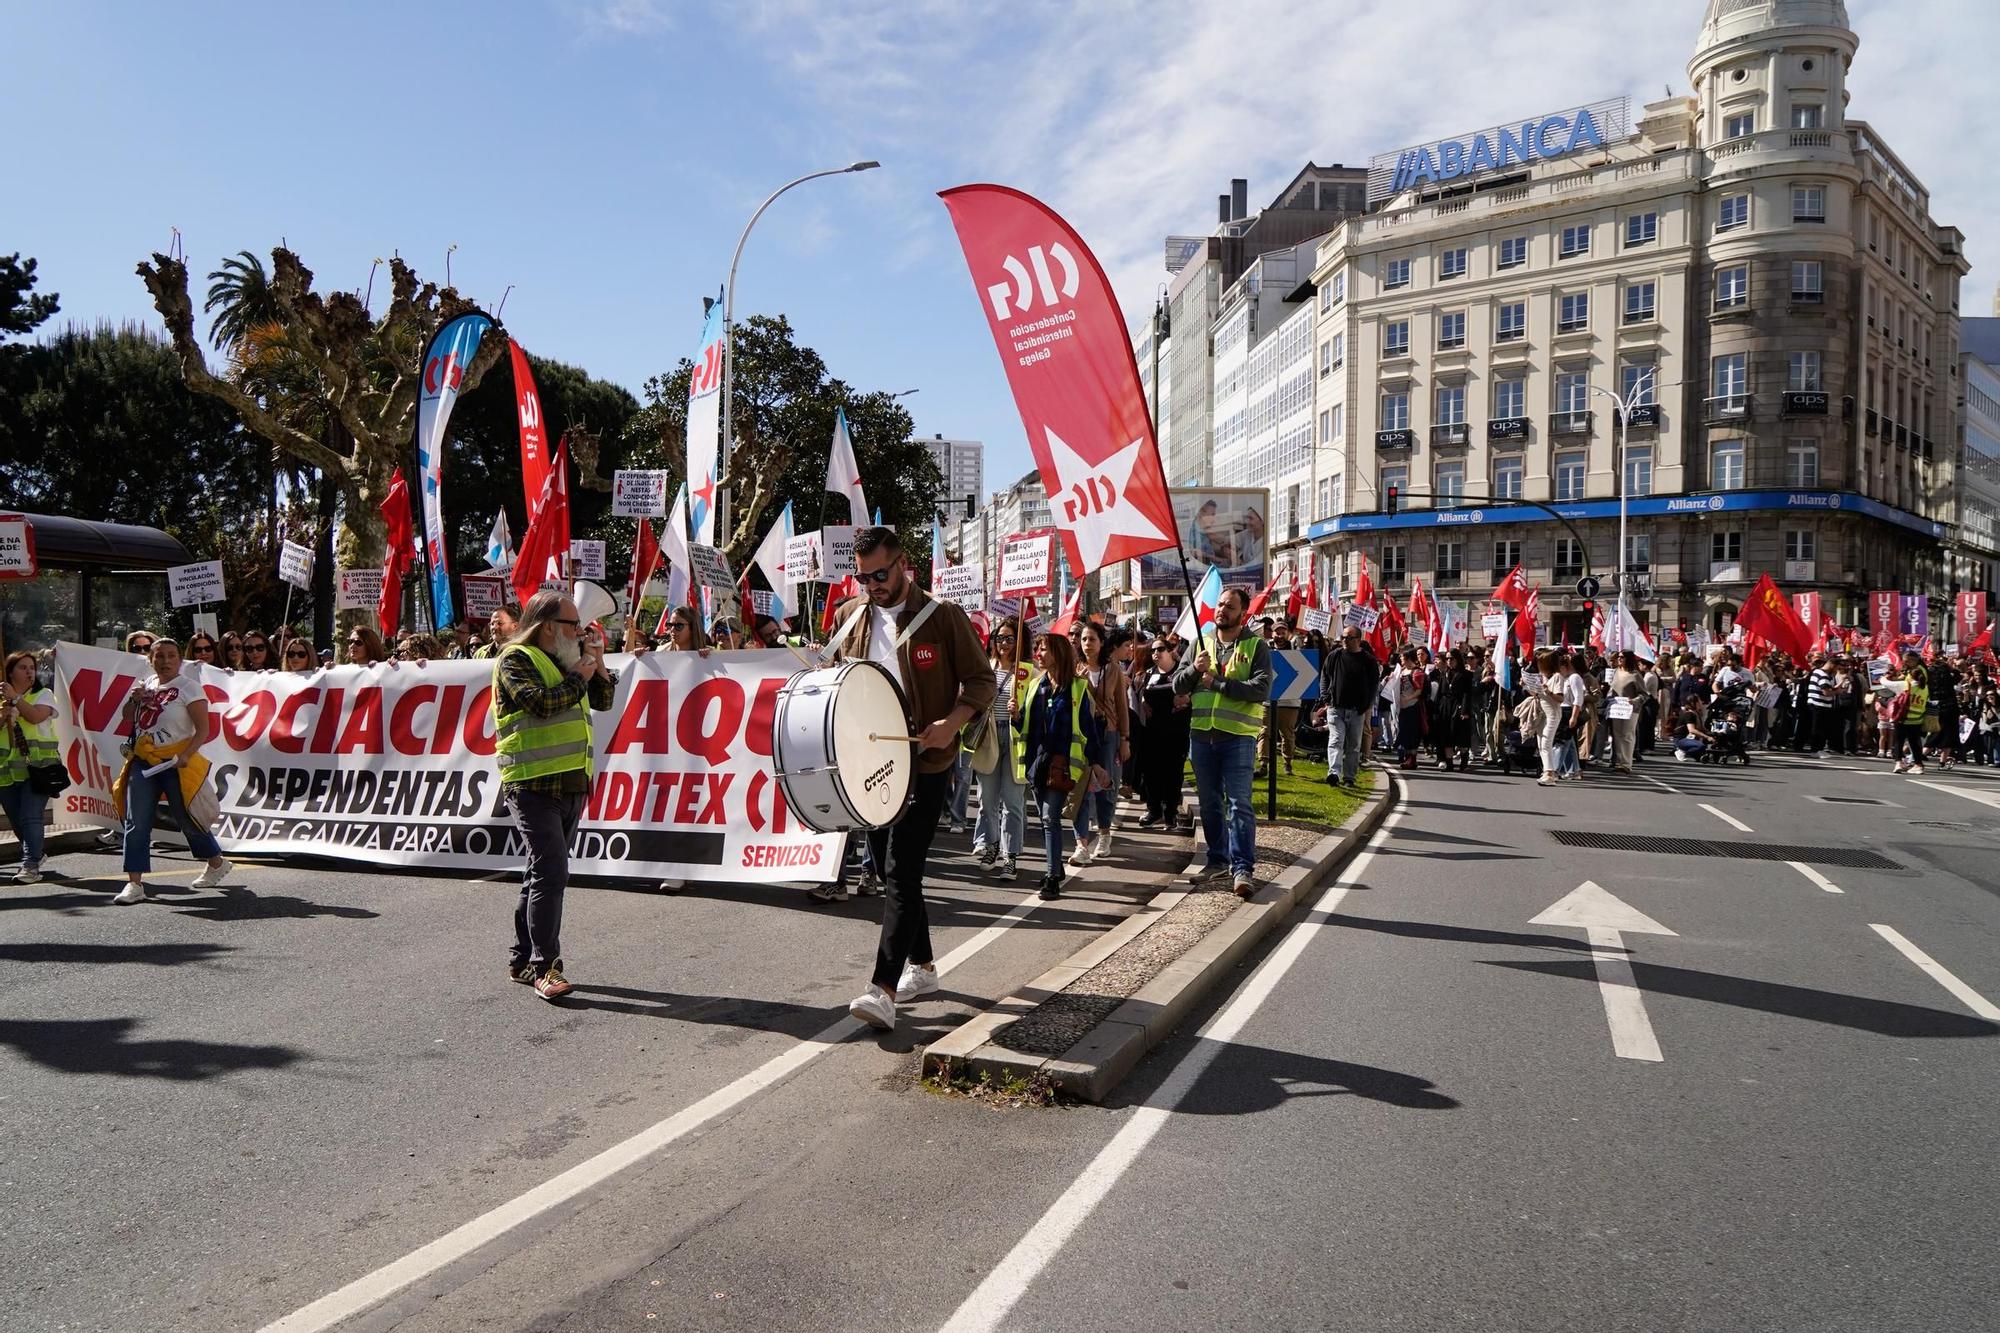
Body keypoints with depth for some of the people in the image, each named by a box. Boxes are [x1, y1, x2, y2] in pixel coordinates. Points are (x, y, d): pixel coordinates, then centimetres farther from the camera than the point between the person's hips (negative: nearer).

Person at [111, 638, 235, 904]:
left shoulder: (189, 687, -8)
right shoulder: (146, 684, 11)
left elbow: (202, 729, -13)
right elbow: (126, 719, 21)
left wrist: (186, 755, -26)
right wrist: (134, 700, 1)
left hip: (175, 762, -6)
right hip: (143, 761, 6)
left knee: (187, 818, 6)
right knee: (136, 822, -2)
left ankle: (217, 865, 28)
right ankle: (134, 884, -1)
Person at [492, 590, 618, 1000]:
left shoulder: (566, 659, 19)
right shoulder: (515, 660, -6)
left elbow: (603, 702, 22)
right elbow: (542, 702, -21)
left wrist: (600, 670, 7)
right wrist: (578, 677, -10)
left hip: (571, 782, 8)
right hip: (534, 784, -8)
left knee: (543, 873, 13)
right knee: (551, 872, -15)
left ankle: (523, 960, 22)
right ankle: (544, 967, -12)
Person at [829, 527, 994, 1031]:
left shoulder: (943, 616, -7)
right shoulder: (852, 617, 8)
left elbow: (981, 679, -5)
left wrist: (952, 722, -22)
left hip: (925, 764, -6)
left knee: (902, 871, -13)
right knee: (888, 867, 13)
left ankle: (882, 989, -16)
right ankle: (922, 967, 29)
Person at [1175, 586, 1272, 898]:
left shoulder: (1256, 647, -2)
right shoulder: (1201, 643, 12)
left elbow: (1261, 689, -15)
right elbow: (1178, 687, 8)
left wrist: (1218, 683, -17)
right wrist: (1194, 669, -12)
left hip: (1239, 736, -5)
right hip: (1202, 735, 5)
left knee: (1239, 803, -8)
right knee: (1209, 803, 13)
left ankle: (1242, 867, -6)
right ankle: (1218, 860, 25)